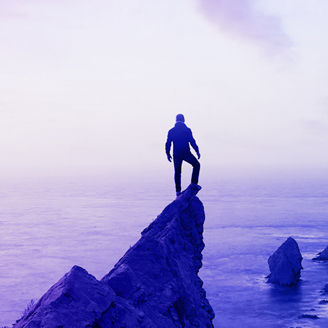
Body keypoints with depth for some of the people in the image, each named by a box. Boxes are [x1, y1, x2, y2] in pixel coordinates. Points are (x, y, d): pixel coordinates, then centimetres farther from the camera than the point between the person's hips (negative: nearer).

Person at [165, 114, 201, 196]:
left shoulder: (171, 131, 4)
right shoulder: (187, 130, -5)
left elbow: (168, 144, 4)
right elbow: (192, 142, -8)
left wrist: (168, 154, 14)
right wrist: (197, 151, -1)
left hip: (176, 155, 3)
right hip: (186, 153, -3)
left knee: (177, 172, 11)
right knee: (196, 165, 17)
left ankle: (178, 191, 10)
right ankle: (194, 184, 9)